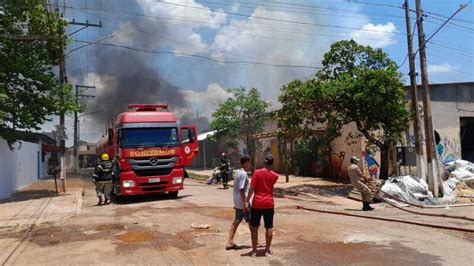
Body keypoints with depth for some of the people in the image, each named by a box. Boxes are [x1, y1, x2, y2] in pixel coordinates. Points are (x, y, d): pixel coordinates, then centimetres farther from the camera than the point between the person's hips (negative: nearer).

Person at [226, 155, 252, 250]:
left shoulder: (237, 172, 11)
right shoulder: (243, 174, -19)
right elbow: (241, 190, -23)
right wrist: (245, 204, -21)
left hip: (237, 202, 9)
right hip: (242, 202, -9)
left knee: (237, 221, 12)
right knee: (251, 221, 5)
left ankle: (230, 242, 13)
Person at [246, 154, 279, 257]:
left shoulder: (257, 172, -9)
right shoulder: (275, 176, 0)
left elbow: (252, 188, -11)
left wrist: (247, 201, -6)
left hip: (257, 203, -2)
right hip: (269, 203, 2)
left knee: (254, 227, 9)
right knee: (269, 227, 10)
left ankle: (254, 250, 12)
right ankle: (267, 250, 15)